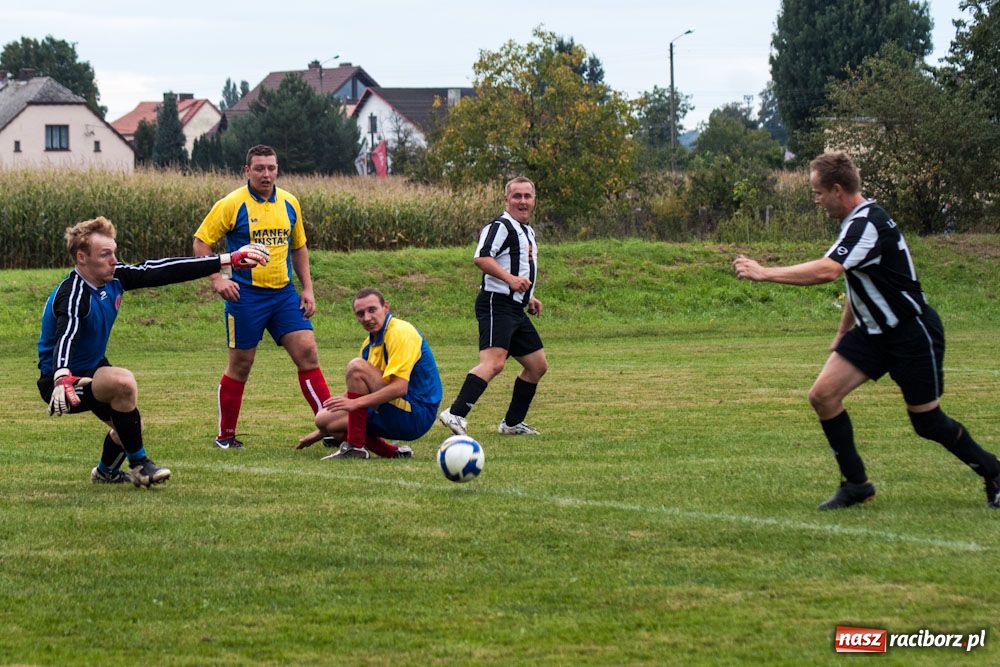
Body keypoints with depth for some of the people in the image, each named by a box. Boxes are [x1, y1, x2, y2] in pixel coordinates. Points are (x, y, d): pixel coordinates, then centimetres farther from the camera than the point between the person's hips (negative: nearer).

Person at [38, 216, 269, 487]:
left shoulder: (114, 278, -6)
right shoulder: (73, 294, -30)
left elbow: (162, 272, -3)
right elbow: (67, 335, -48)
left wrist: (228, 260, -3)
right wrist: (62, 378, -69)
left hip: (92, 370, 9)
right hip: (61, 381, -9)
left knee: (130, 426, 18)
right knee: (122, 381, -33)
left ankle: (105, 472, 49)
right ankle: (139, 465, -17)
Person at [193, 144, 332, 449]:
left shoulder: (289, 203, 8)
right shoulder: (232, 204, -7)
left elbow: (299, 247, 18)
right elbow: (201, 241, -3)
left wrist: (307, 289, 12)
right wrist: (217, 278, -13)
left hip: (284, 293, 4)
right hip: (246, 295, -4)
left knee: (307, 353, -5)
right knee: (240, 365, 2)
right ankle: (225, 436, 15)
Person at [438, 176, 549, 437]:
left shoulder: (527, 231, 23)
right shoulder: (501, 226, -9)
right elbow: (481, 258, -23)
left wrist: (529, 298, 27)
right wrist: (510, 278, -32)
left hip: (516, 310, 10)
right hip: (497, 305, -10)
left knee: (538, 365, 13)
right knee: (493, 363, -25)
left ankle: (512, 423, 21)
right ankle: (455, 414, -33)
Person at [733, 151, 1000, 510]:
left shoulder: (868, 224, -25)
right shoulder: (857, 221, 7)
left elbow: (826, 271, -39)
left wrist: (764, 273, -35)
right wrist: (842, 334, 22)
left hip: (912, 333, -9)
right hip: (873, 331, 9)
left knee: (927, 422, 1)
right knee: (822, 394, -6)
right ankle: (856, 483, 3)